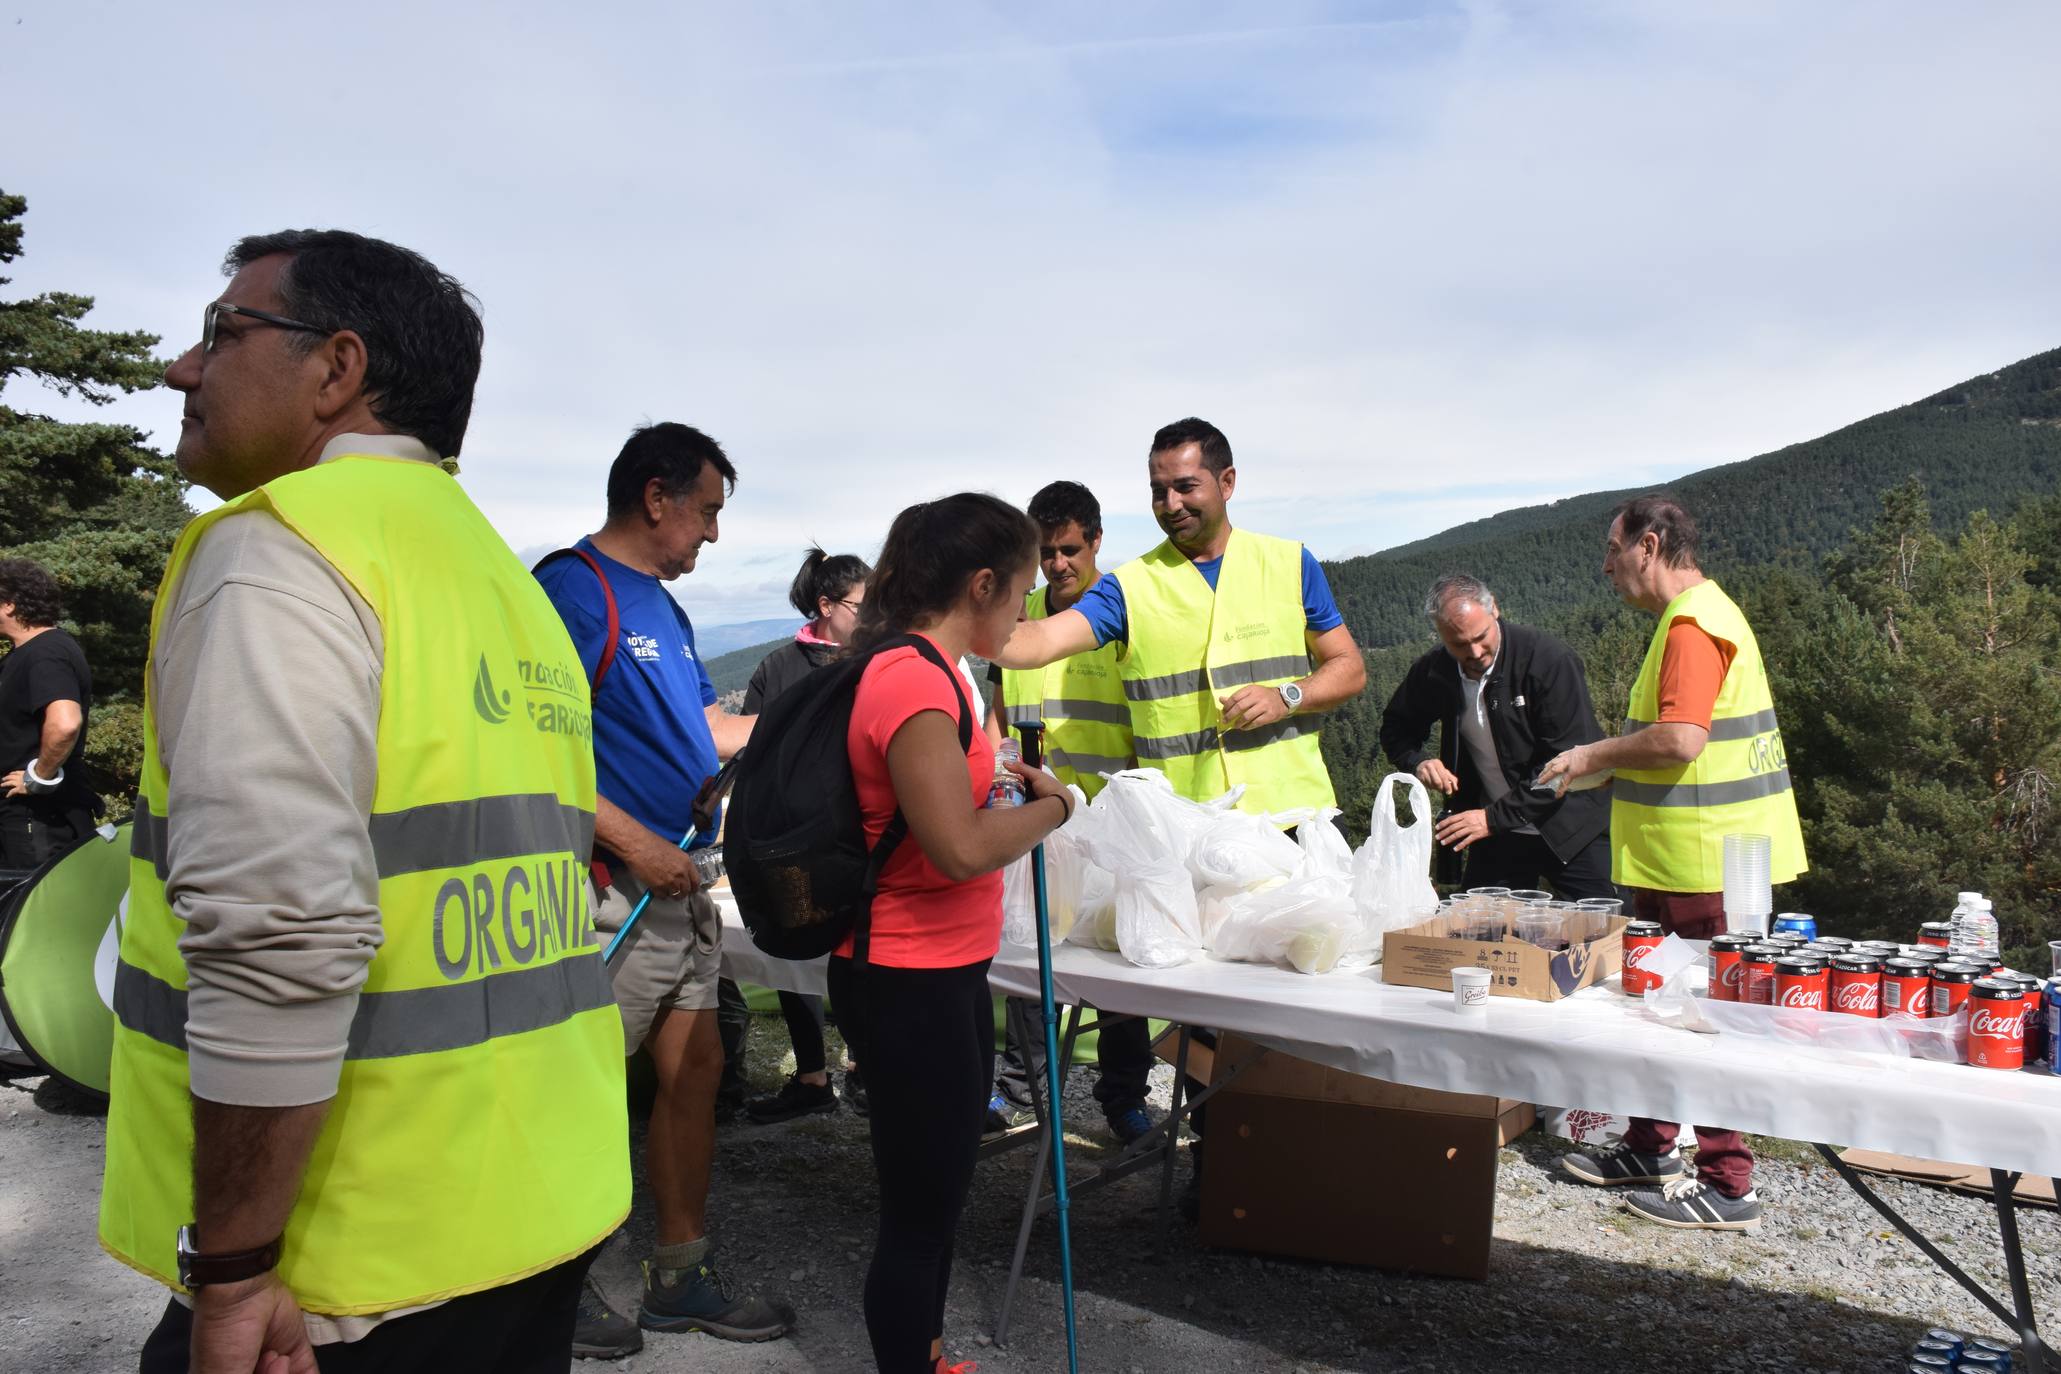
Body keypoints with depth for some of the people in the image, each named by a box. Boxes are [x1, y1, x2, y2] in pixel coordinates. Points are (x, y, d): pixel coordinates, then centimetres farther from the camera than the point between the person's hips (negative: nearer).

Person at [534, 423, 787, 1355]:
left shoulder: (661, 604, 15)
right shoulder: (573, 588, -13)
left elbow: (713, 728, 21)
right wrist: (635, 844, -21)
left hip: (680, 884, 9)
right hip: (616, 891, -9)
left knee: (694, 1072, 14)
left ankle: (682, 1276, 28)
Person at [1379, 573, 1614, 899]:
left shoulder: (1552, 660, -18)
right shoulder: (1433, 671, -4)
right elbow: (1395, 728, 14)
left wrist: (1495, 817, -22)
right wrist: (1418, 761, -10)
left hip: (1570, 832, -3)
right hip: (1494, 836, 4)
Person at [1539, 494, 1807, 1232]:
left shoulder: (1692, 623, -17)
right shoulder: (1698, 613, 17)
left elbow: (1680, 739, -28)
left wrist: (1596, 754, -14)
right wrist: (1609, 763, 15)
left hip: (1704, 863, -11)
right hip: (1683, 858, 11)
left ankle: (1726, 1185, 9)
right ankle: (1649, 1150, 30)